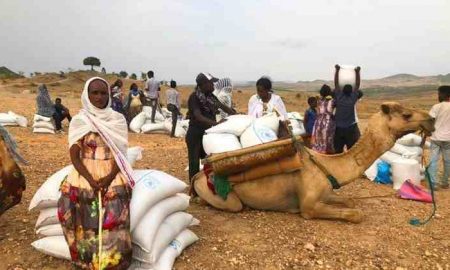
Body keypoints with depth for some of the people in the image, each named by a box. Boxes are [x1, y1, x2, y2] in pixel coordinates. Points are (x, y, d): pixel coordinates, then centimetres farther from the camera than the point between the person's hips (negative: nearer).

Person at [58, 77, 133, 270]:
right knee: (87, 221, -6)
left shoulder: (118, 120, 3)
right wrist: (90, 179, -15)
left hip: (112, 175, 0)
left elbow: (120, 153, -1)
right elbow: (74, 155, -3)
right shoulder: (79, 121, 1)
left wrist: (109, 177, -15)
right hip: (85, 175, 0)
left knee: (113, 220, -12)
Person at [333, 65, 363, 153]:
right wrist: (357, 72, 8)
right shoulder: (353, 97, -6)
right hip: (351, 128, -2)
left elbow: (336, 83, 3)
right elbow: (357, 84, 2)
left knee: (338, 150, 6)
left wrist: (337, 70, 8)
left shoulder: (338, 96, -4)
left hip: (339, 128, 2)